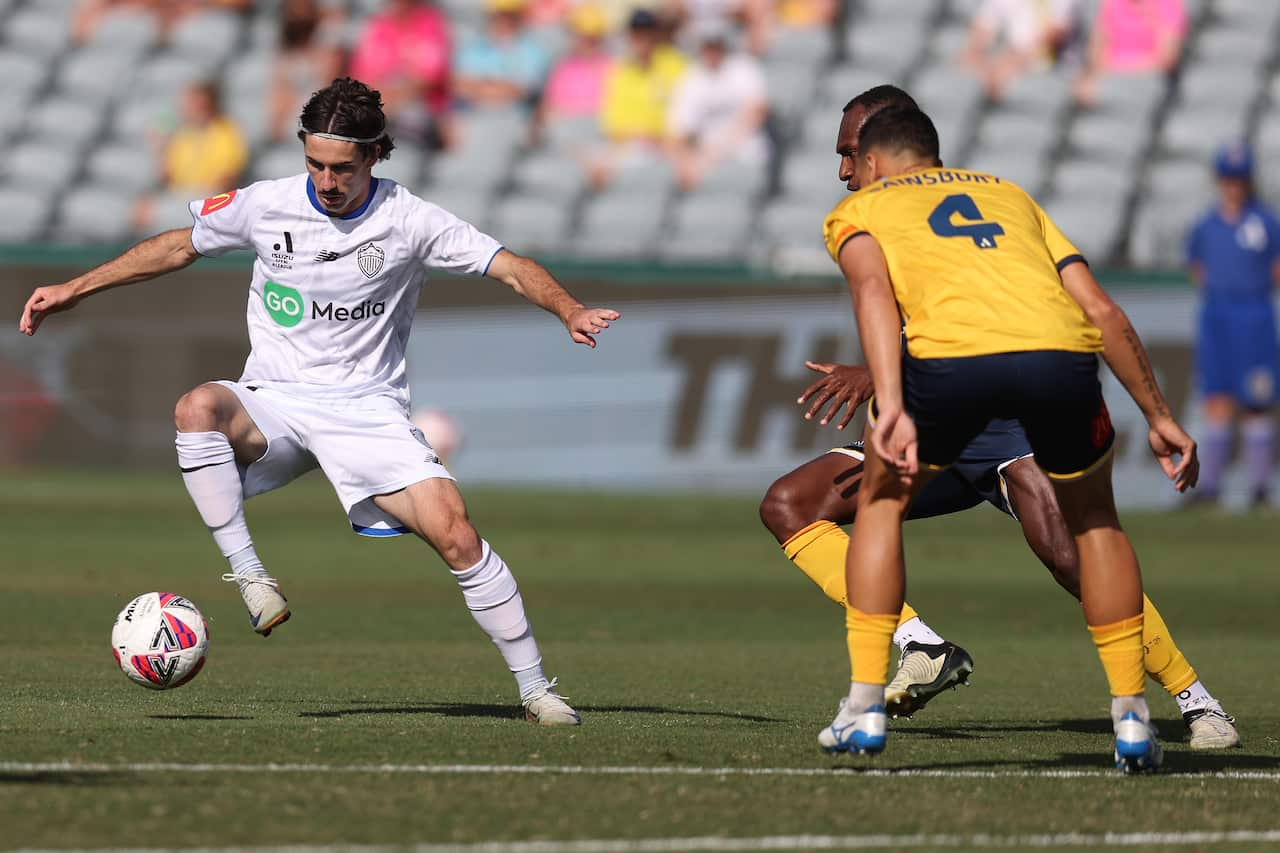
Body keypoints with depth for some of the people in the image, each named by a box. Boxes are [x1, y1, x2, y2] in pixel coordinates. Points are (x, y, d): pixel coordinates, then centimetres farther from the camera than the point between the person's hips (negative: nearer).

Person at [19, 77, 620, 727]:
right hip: (274, 402, 1)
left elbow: (511, 268, -6)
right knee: (198, 407, -35)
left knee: (455, 535, -19)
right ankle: (250, 579, -29)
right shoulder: (265, 205, -1)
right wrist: (73, 290, 13)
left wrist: (570, 311, -26)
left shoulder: (409, 220, -5)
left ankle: (534, 686, -4)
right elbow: (177, 247, 14)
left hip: (368, 410, -1)